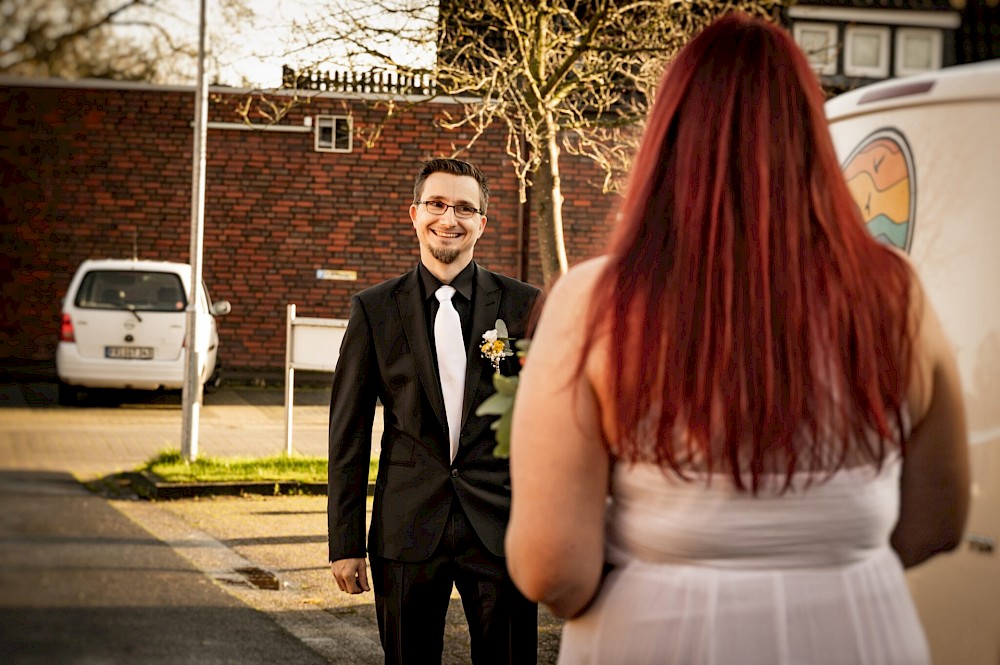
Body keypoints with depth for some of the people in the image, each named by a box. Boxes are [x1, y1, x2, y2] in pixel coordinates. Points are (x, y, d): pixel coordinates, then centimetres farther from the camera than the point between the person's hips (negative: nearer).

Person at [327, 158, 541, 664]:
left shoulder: (524, 306, 2)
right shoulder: (374, 309, 3)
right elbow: (348, 434, 4)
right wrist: (346, 543, 1)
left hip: (502, 530, 0)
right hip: (408, 532, 1)